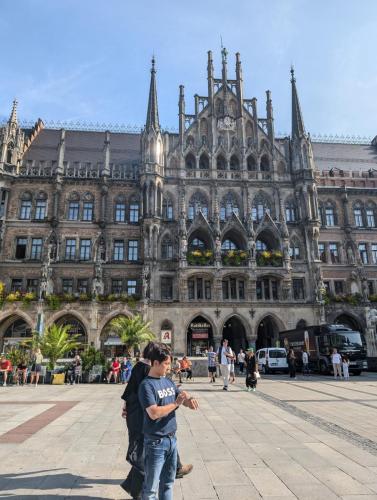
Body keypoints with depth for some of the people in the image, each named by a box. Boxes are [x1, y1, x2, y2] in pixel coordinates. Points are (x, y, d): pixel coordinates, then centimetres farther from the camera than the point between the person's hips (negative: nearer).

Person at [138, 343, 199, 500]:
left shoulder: (169, 382, 6)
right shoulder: (146, 385, -17)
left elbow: (182, 396, 9)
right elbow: (154, 413, -26)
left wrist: (190, 400, -14)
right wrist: (176, 403, -20)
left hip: (172, 439, 7)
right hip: (156, 442, -7)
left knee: (168, 482, 21)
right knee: (151, 487, 7)